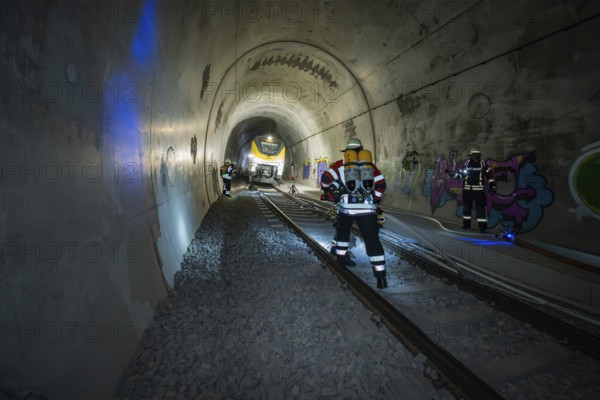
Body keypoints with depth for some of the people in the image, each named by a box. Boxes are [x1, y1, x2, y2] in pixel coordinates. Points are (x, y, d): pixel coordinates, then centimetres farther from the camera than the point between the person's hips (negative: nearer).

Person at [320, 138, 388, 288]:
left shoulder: (340, 164, 11)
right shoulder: (370, 165, 17)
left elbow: (325, 179, 1)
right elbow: (381, 185, 13)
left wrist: (334, 196, 13)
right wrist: (374, 201, 21)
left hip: (346, 206, 0)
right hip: (367, 207, 1)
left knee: (342, 231, 27)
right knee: (372, 240, 2)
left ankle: (341, 258, 35)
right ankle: (381, 275, -2)